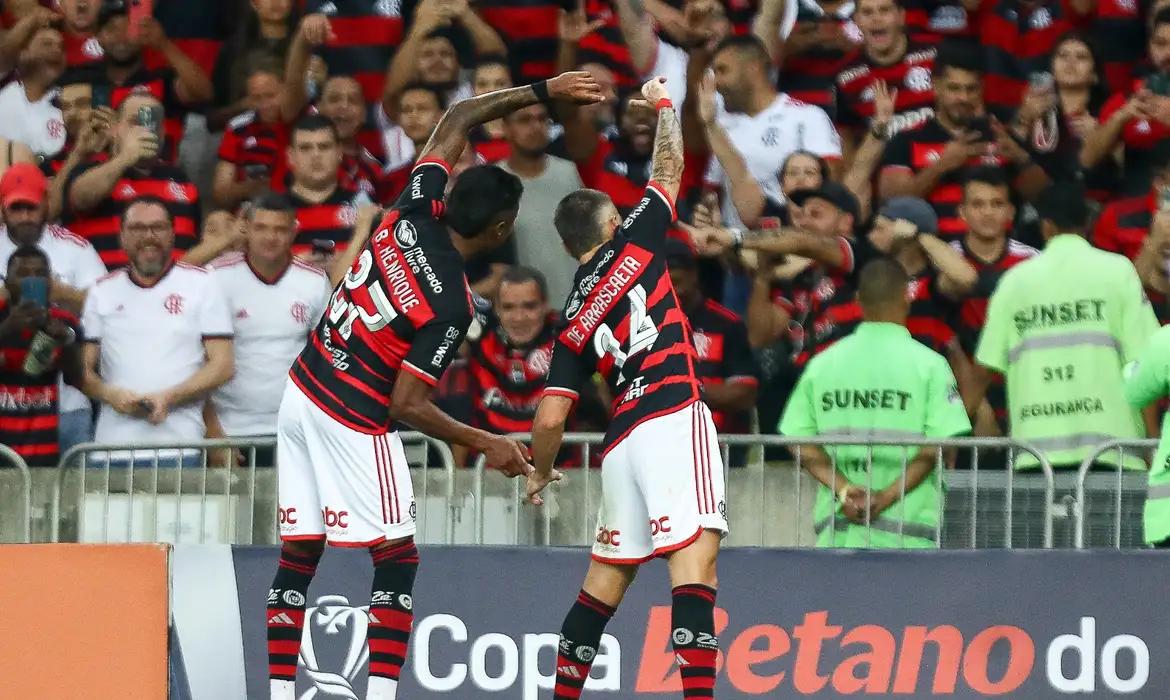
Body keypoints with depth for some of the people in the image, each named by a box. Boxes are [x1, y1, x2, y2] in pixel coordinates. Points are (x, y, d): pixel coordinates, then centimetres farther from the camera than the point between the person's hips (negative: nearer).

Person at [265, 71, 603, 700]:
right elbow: (407, 406, -18)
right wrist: (485, 444, -8)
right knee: (397, 561, 1)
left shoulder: (414, 213, -5)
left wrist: (539, 92, 10)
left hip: (302, 394, 7)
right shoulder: (450, 306, -21)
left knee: (297, 558, 9)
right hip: (355, 423, -7)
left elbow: (455, 121, 11)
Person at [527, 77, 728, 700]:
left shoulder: (572, 323, 18)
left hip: (622, 439, 5)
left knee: (607, 572, 18)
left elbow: (550, 420, 12)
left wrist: (540, 473, 30)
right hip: (674, 420, -5)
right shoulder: (632, 245, 9)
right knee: (694, 556, -17)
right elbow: (669, 169, 20)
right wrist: (662, 104, 38)